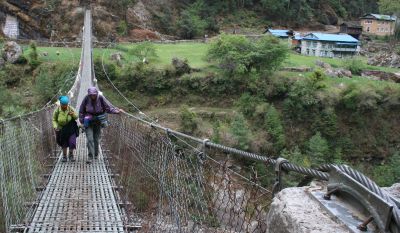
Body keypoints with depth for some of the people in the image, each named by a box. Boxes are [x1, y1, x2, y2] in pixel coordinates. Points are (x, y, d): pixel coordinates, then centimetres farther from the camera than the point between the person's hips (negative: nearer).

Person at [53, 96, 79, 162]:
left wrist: (73, 114, -26)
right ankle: (64, 156, 32)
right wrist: (55, 126, -20)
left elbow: (76, 117, -4)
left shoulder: (70, 109, -13)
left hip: (71, 128, 0)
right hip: (61, 129, 0)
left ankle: (71, 155, 14)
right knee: (64, 144, 9)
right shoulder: (57, 110, -14)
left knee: (72, 142, -12)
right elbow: (54, 120, -2)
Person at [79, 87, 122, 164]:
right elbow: (81, 111, 0)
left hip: (98, 122, 1)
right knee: (90, 139, -9)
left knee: (96, 138, 10)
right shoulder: (86, 99, -10)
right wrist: (82, 121, 0)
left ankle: (96, 154, 29)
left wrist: (117, 111, -23)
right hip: (88, 122, -1)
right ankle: (90, 157, -4)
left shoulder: (101, 98, -11)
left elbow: (109, 107, -9)